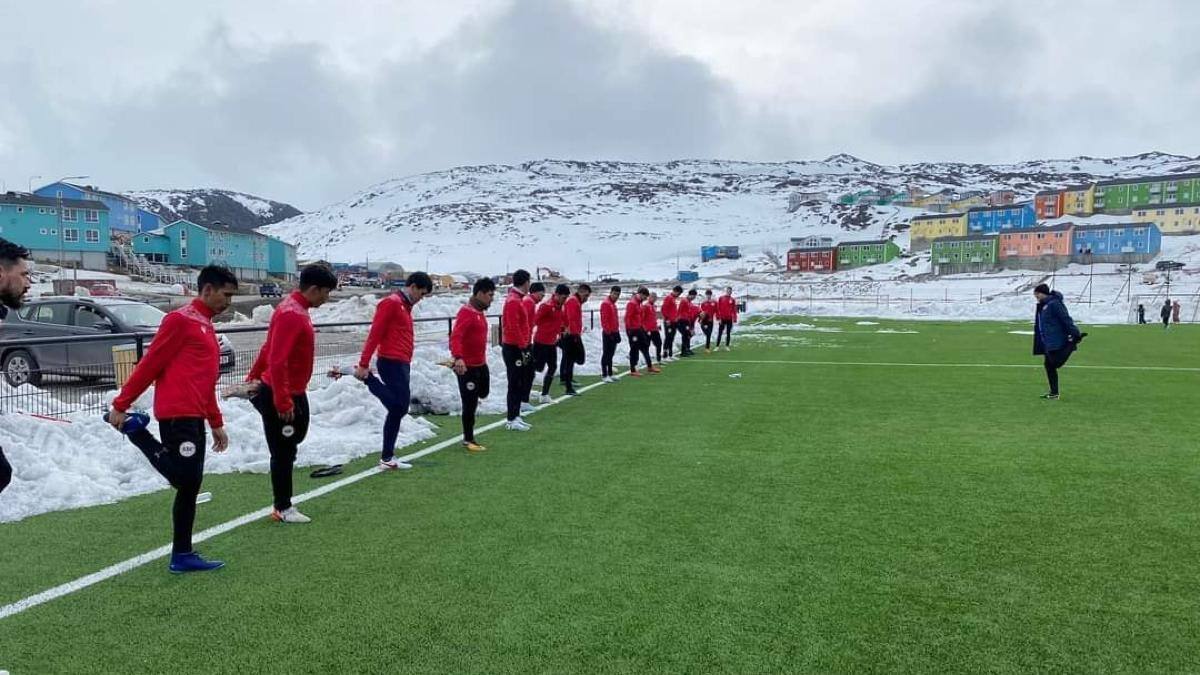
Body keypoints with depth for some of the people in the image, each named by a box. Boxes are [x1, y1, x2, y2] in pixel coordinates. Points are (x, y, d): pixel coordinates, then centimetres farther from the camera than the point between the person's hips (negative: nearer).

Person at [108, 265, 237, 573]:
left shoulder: (207, 328, 22)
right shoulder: (180, 320, -6)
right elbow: (149, 364, -9)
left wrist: (216, 424, 24)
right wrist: (121, 405, -10)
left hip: (194, 418, 9)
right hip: (177, 415, -9)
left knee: (190, 487, 9)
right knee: (185, 478, -17)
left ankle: (182, 556, 14)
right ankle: (137, 432, 2)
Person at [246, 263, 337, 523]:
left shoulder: (296, 309, 8)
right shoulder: (291, 315, -23)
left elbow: (269, 348, 18)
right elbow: (277, 361, -28)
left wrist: (254, 376, 26)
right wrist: (283, 402, -26)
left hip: (293, 393, 9)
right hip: (282, 396, -9)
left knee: (295, 438, 23)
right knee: (283, 452, 1)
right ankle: (283, 509, 11)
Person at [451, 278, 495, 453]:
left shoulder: (480, 312, 11)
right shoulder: (466, 313, -19)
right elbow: (456, 337, -31)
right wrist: (458, 358, -45)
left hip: (481, 364, 9)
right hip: (467, 366, -9)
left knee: (482, 393, 22)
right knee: (470, 403, 0)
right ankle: (468, 440, 13)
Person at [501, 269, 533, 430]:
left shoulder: (517, 299, 15)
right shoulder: (513, 301, -16)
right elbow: (513, 328, -21)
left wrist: (524, 347, 18)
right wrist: (522, 348, -19)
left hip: (518, 348, 10)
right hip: (514, 349, -10)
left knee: (520, 384, 14)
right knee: (515, 384, -5)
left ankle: (515, 416, 21)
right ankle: (511, 420, 1)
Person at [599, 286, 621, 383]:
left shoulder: (613, 304, 16)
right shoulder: (605, 303, -13)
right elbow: (604, 319, -19)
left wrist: (617, 332, 18)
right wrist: (608, 332, -21)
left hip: (614, 333, 9)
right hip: (608, 333, -9)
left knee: (611, 354, 13)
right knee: (606, 354, -6)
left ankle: (609, 374, 19)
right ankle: (604, 375, -3)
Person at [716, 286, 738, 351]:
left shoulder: (732, 300, 5)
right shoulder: (721, 298, 1)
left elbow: (734, 310, 5)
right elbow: (718, 308, -1)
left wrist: (735, 319, 0)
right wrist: (718, 317, -7)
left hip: (729, 319, 2)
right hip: (722, 319, -2)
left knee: (728, 333, 7)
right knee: (720, 333, 0)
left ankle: (727, 346, 14)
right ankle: (717, 346, 5)